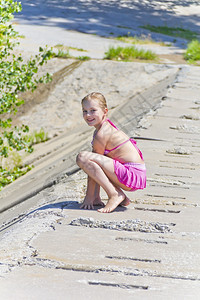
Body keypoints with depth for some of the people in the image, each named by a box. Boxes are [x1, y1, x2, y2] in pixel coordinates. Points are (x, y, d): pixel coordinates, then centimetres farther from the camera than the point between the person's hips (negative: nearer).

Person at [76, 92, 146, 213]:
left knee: (83, 157, -18)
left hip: (132, 175, -10)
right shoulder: (107, 126, 15)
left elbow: (92, 167, -10)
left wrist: (89, 197, -4)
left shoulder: (101, 135, -14)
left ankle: (115, 195, -15)